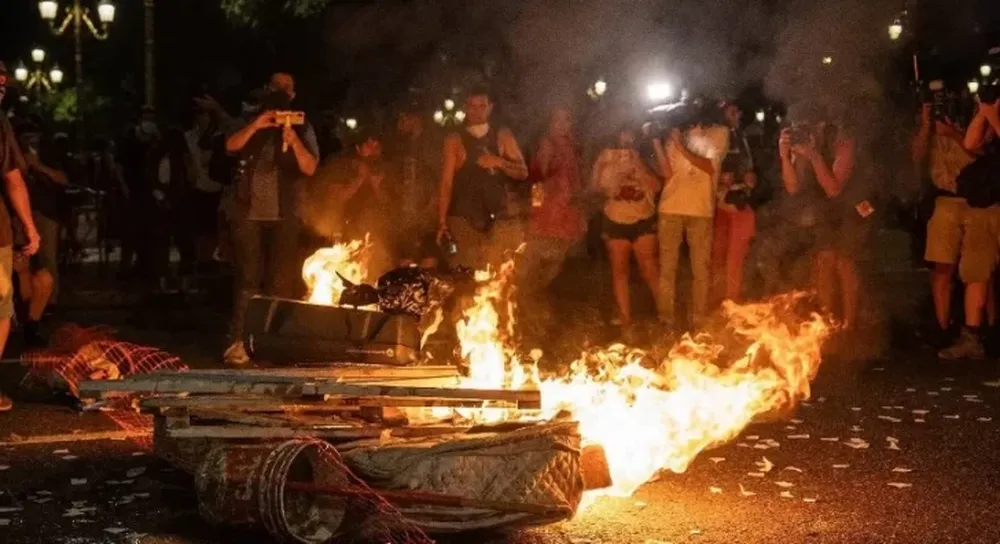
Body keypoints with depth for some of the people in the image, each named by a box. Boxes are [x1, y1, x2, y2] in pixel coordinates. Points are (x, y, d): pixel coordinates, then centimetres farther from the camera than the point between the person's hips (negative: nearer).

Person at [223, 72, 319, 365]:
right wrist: (255, 126, -23)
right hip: (249, 212, -1)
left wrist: (294, 141, -22)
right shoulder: (251, 125, 11)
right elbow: (231, 146, -8)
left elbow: (310, 168, -5)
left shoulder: (302, 129, 8)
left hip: (283, 215, 1)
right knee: (248, 278, -6)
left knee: (281, 281, 2)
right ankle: (238, 341, -10)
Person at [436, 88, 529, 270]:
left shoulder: (503, 136, 10)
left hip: (502, 216, 2)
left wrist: (499, 162, -13)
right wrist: (442, 222, -8)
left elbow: (523, 172, 6)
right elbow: (446, 182, 0)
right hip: (467, 218, -2)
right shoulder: (454, 141, 4)